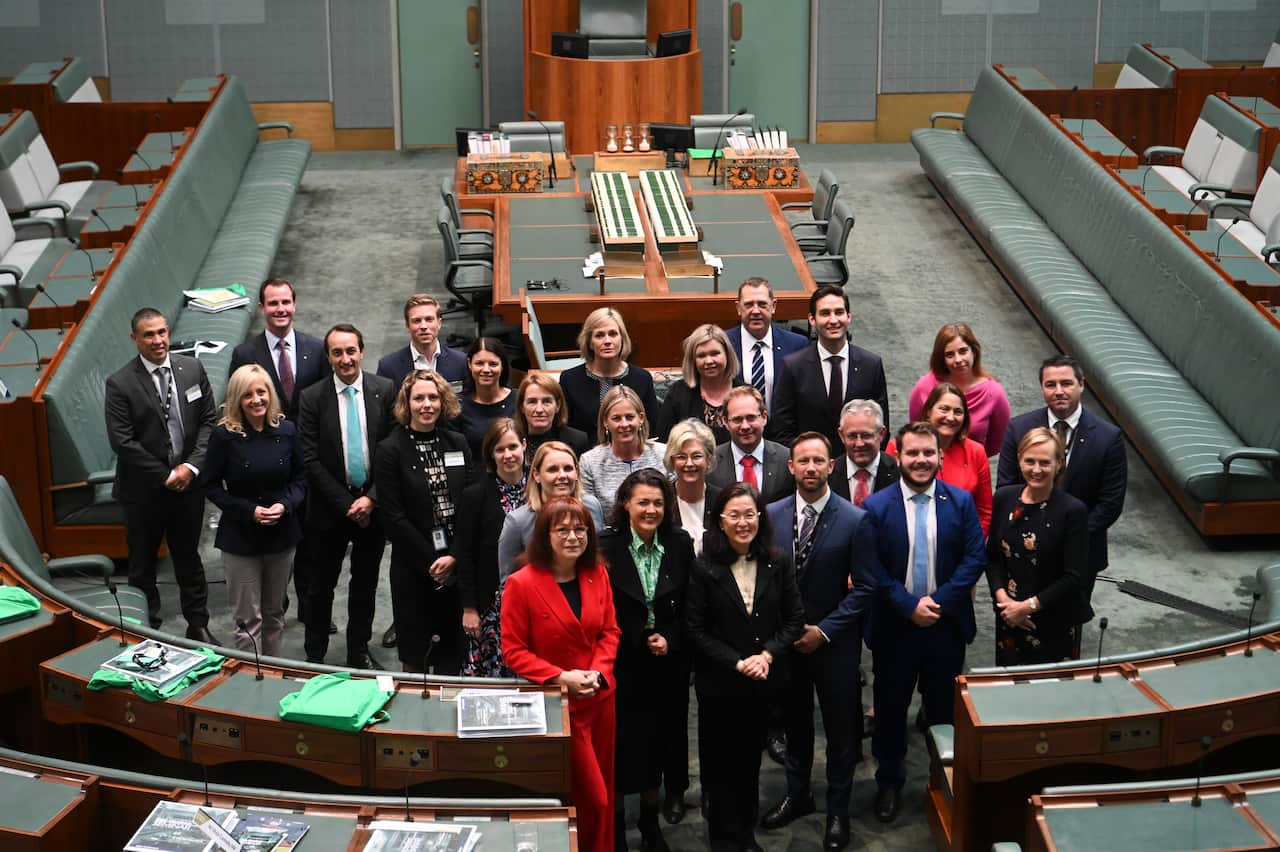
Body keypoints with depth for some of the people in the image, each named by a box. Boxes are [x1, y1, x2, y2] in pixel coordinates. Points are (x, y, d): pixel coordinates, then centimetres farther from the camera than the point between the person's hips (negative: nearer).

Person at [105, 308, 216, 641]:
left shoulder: (193, 369, -1)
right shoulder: (120, 384, -13)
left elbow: (208, 421, 1)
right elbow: (122, 441, -15)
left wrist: (191, 467, -11)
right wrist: (166, 476, -14)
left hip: (188, 484, 3)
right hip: (143, 489, -3)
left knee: (189, 558, 17)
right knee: (143, 563, 11)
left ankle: (198, 625, 29)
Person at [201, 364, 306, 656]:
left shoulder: (286, 431, -2)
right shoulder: (224, 435, -11)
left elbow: (301, 477, 6)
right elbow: (211, 485, -6)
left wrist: (285, 505, -14)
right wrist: (250, 511, -17)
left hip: (282, 533, 3)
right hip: (240, 536, -3)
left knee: (275, 613, 16)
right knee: (248, 619, 0)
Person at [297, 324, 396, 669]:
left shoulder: (385, 391, -3)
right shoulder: (312, 398, -6)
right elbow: (311, 460, -8)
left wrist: (371, 499, -10)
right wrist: (347, 504, -12)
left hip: (373, 504, 1)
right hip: (330, 508, -1)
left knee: (366, 584, 14)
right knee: (322, 585, 9)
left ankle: (359, 651, 28)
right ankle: (314, 655, 22)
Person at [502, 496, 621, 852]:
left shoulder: (597, 575, 1)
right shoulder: (521, 584, -16)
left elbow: (610, 631, 7)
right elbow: (513, 651, -11)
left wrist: (598, 671, -11)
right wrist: (561, 678, -21)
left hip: (601, 697, 5)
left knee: (604, 793, 14)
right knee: (592, 798, -1)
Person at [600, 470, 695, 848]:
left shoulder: (680, 544, -1)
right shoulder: (607, 547, -11)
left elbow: (687, 607, 6)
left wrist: (669, 639, -8)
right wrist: (641, 642, -10)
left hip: (667, 663, 3)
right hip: (621, 664, -3)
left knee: (658, 740, 12)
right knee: (621, 744, 2)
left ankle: (650, 823, 30)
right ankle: (616, 826, 20)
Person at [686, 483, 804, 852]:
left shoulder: (777, 564, -1)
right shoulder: (704, 569, -11)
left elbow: (795, 618, 2)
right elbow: (695, 630, -11)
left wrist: (768, 655, -13)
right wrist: (737, 663, -16)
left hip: (764, 682, 3)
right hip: (719, 684, -3)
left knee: (751, 759, 16)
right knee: (721, 762, 8)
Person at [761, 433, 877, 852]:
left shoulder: (856, 520, -12)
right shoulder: (771, 515, -3)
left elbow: (864, 588, -10)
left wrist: (823, 631, -14)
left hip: (834, 643, -3)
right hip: (785, 640, 3)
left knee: (840, 729, 8)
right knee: (794, 722, 18)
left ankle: (838, 811, 23)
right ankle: (796, 795, 36)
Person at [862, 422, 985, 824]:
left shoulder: (961, 501, -2)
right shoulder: (876, 507, -7)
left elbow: (975, 557, -5)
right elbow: (872, 569, -8)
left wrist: (939, 601, -15)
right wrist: (909, 606, -16)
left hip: (947, 625, 1)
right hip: (894, 626, -1)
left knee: (945, 708, 12)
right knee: (891, 707, 12)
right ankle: (889, 781, 28)